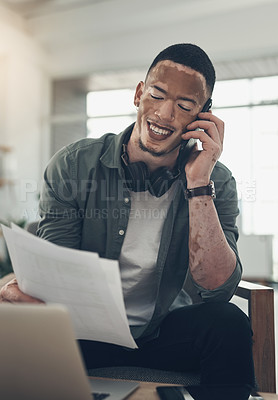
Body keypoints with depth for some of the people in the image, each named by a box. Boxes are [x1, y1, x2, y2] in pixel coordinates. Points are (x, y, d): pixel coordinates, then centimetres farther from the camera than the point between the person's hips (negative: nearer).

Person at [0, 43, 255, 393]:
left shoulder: (217, 182, -7)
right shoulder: (73, 166, -9)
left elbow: (217, 289, -18)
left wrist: (198, 183, -25)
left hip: (163, 330, 1)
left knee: (228, 323, -29)